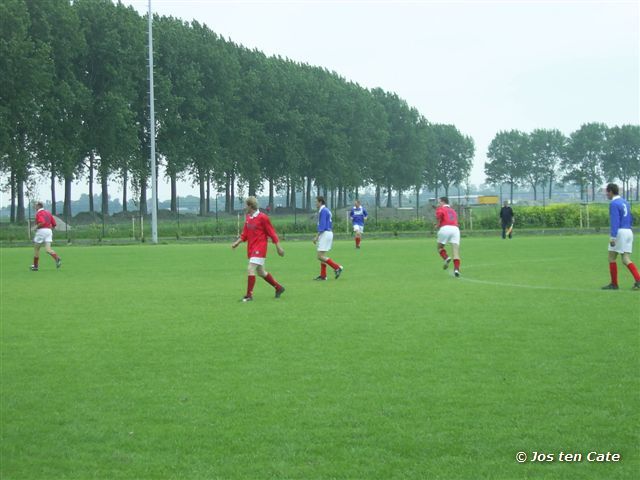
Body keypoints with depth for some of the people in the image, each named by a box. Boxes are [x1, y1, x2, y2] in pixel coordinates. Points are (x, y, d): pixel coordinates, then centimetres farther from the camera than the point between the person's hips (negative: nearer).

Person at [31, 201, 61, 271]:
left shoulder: (38, 213, -6)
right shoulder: (48, 212, 17)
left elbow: (42, 222, -23)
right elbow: (54, 224, 15)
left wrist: (36, 227, -8)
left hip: (41, 231, -6)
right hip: (49, 231, 6)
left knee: (36, 248, 9)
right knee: (48, 249, -4)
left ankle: (35, 265, 16)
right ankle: (57, 259, -30)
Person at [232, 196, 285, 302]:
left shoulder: (262, 218, -12)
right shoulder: (248, 218, 10)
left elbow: (272, 233, -9)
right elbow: (244, 234, 15)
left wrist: (278, 247, -8)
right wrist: (237, 242, 1)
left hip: (259, 249, -9)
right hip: (251, 249, 9)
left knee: (250, 269, -16)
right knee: (261, 272, 15)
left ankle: (249, 295, -11)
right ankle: (279, 288, 30)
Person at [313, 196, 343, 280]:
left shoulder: (323, 211, -14)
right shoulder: (326, 210, 17)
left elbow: (322, 226, -20)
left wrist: (316, 237, -18)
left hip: (325, 234, -10)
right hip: (328, 233, 10)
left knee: (320, 256, -11)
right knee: (322, 256, 10)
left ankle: (337, 267, -12)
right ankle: (323, 275, 10)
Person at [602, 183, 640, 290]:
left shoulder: (614, 203, -10)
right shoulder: (625, 202, 18)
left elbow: (615, 221, -18)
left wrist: (612, 237, -22)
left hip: (619, 232, -8)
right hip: (629, 232, 8)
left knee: (612, 258, 5)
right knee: (626, 260, 2)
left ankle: (614, 284, 8)